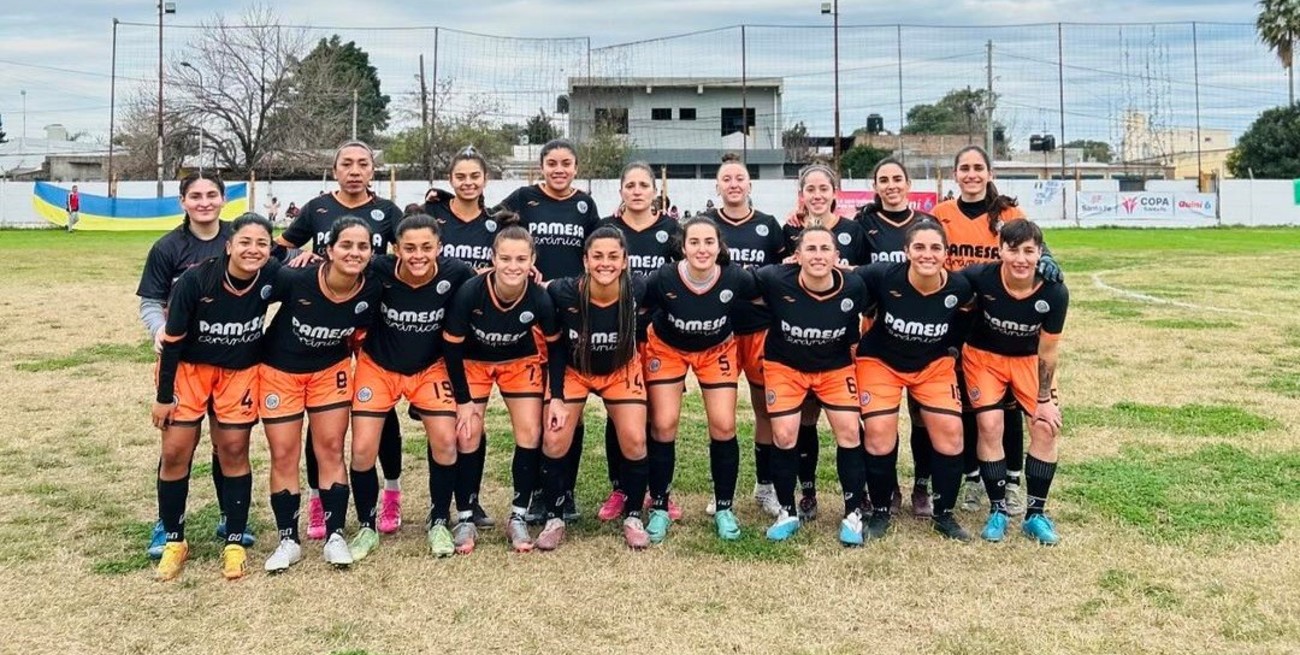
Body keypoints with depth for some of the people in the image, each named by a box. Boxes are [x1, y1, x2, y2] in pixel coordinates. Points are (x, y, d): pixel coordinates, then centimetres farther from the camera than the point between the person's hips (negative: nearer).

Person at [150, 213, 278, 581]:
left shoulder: (272, 277, -22)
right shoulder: (195, 280, -27)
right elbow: (172, 340, -15)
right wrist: (163, 395, -9)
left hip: (240, 371, 1)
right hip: (189, 367, -1)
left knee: (233, 450, 3)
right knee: (175, 451, -1)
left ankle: (235, 543, 15)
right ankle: (174, 541, 18)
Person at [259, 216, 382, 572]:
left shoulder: (372, 289, -21)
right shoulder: (295, 279, -30)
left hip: (331, 370, 2)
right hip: (279, 370, -1)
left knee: (331, 449, 2)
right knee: (284, 455, 4)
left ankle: (335, 536, 13)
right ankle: (289, 540, 17)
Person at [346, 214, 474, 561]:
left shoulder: (455, 273, -24)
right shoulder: (379, 271, -27)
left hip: (430, 367, 1)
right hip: (378, 366, 0)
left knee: (445, 443, -9)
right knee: (363, 450, -5)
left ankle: (439, 523, 14)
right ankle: (367, 528, 19)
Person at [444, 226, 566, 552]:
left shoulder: (540, 298, -29)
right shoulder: (470, 292, -33)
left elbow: (555, 345, -10)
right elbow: (452, 346, -19)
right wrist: (464, 400, -14)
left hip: (520, 362, 1)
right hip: (473, 362, -1)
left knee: (530, 433, -7)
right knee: (467, 435, -7)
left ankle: (518, 517, 8)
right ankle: (465, 519, 8)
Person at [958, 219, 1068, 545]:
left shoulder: (1055, 292, -25)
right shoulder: (980, 277, -30)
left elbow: (1047, 352, -15)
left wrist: (1044, 399, -9)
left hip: (1028, 359, 1)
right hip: (984, 355, -1)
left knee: (1046, 428, -8)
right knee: (990, 425, -12)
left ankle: (1035, 514, 7)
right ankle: (998, 510, 5)